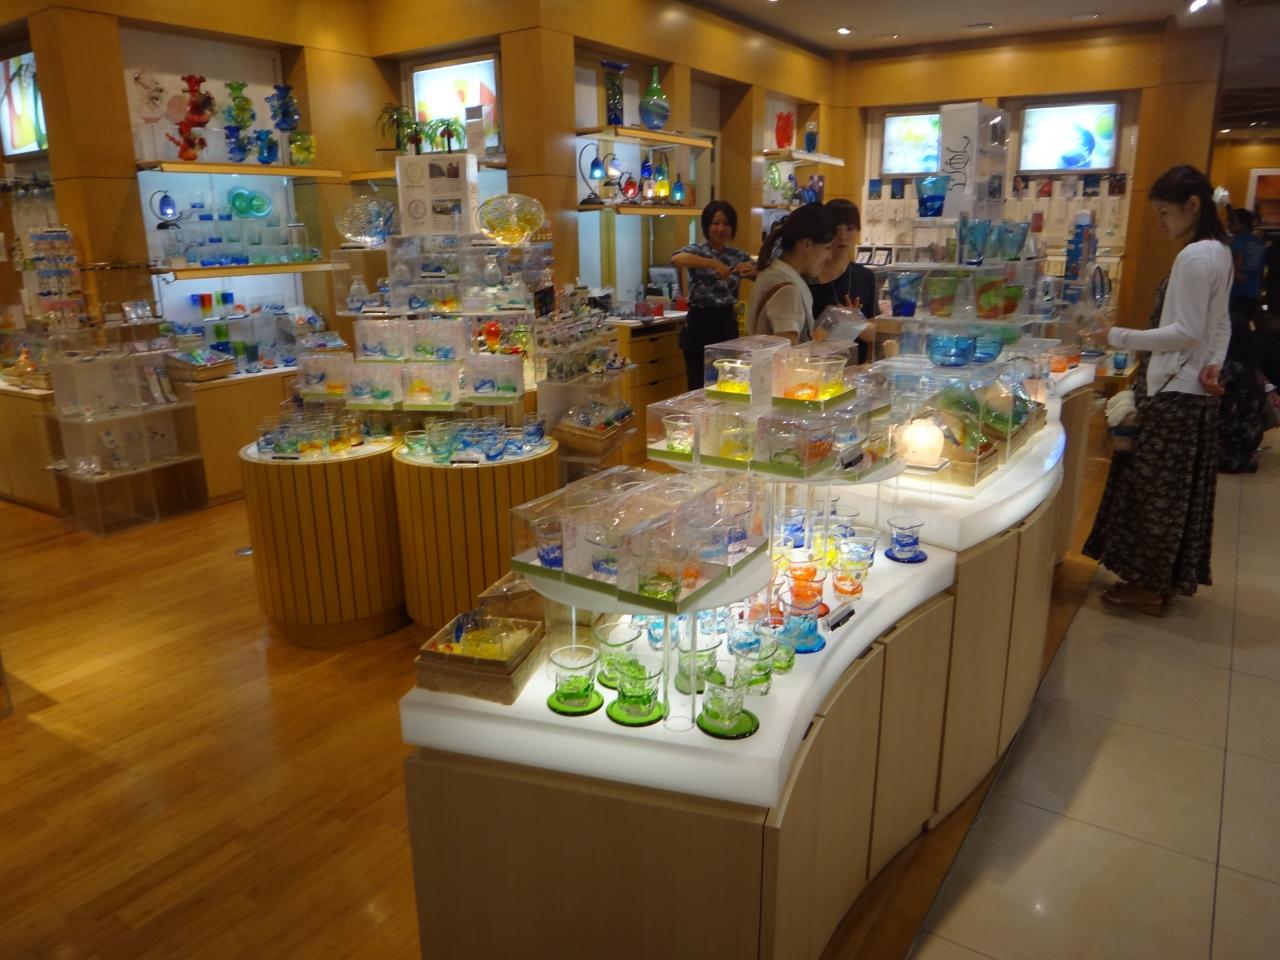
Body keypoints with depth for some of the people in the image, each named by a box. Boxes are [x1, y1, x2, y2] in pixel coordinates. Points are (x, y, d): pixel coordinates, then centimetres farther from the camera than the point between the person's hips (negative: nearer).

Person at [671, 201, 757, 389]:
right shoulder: (697, 251, -3)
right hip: (699, 326, -4)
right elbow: (676, 259, -27)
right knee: (699, 387, -1)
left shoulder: (739, 256, 9)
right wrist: (713, 264, -35)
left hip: (728, 325, 4)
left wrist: (753, 271, -19)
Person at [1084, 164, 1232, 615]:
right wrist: (1214, 364, 7)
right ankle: (1168, 577, 27)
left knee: (1156, 489, -1)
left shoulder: (1194, 257, -17)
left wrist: (1121, 338, -20)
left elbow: (1186, 331, -21)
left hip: (1174, 392, -10)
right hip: (1193, 391, 10)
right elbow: (1218, 323, 17)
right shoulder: (1218, 252, 15)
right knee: (1178, 491, 16)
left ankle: (1149, 586, 10)